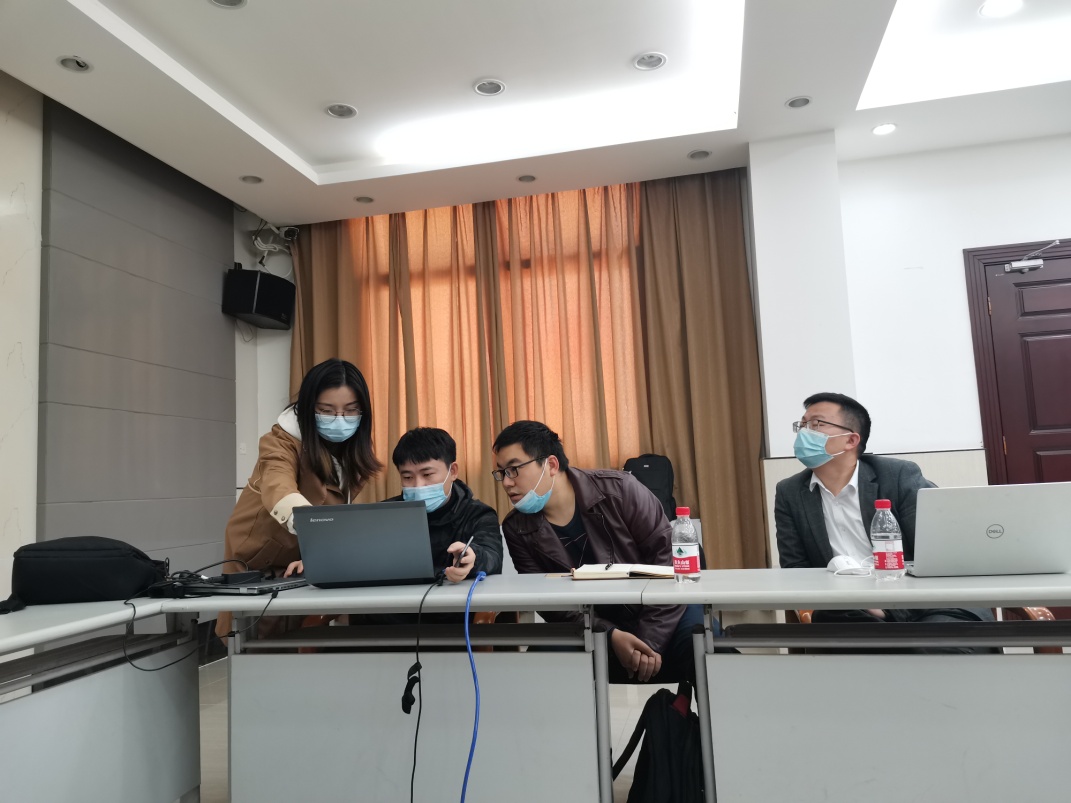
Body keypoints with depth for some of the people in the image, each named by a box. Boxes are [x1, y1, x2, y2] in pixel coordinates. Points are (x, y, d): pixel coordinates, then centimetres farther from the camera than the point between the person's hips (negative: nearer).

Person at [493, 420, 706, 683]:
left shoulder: (618, 490, -13)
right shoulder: (517, 530, -5)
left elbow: (668, 558, -13)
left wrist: (650, 642, -19)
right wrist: (610, 636, -22)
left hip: (660, 616, -1)